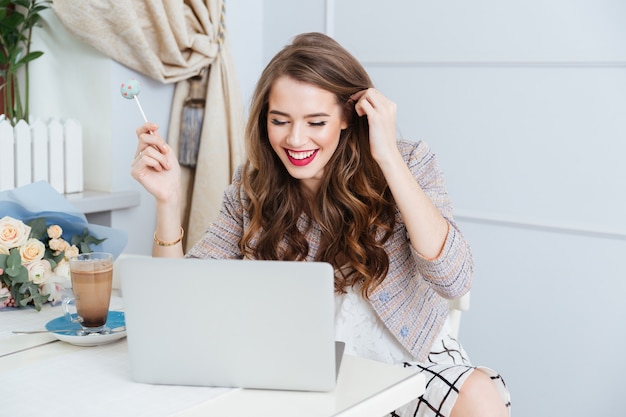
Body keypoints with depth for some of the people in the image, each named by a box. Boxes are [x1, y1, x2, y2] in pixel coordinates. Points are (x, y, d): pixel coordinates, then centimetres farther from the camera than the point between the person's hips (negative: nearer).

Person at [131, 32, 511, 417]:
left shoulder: (409, 163, -10)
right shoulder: (253, 187, -4)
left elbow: (453, 280, -24)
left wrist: (389, 157, -25)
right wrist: (168, 199, -20)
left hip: (409, 359, -2)